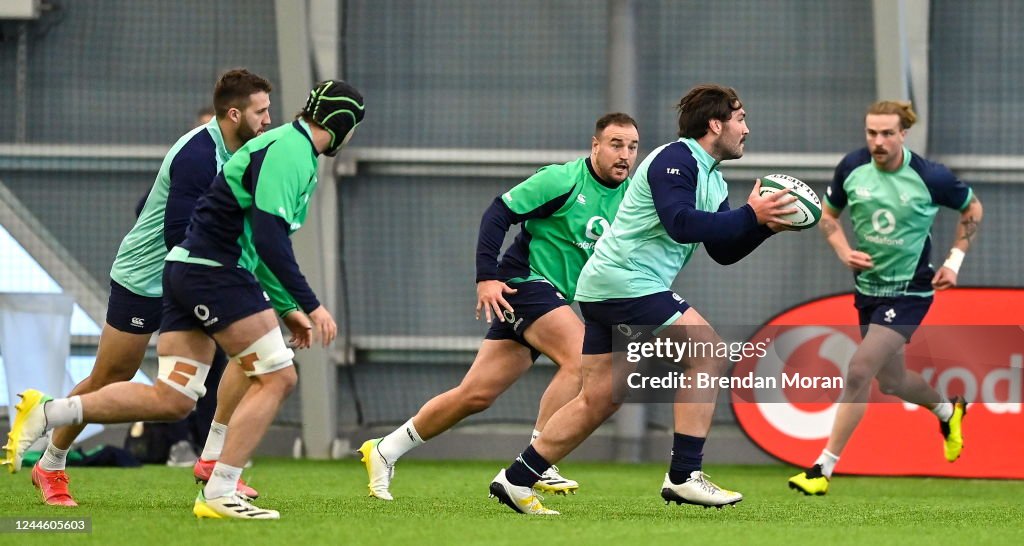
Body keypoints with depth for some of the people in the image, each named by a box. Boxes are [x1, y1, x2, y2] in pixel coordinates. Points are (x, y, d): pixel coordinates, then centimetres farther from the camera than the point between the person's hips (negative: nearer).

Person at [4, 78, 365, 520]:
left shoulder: (296, 152, 20)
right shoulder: (288, 149, -13)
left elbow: (266, 239, 28)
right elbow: (269, 238, -22)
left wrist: (289, 310, 26)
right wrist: (310, 305, -21)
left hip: (187, 269, 10)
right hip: (214, 270, -10)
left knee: (172, 398, 4)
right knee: (277, 377, -8)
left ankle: (46, 413, 4)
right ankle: (219, 492, -11)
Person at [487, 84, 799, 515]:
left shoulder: (712, 181, 19)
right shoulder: (675, 160, -12)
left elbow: (723, 250, 19)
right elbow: (680, 223, -26)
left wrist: (764, 225, 4)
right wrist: (750, 215, -21)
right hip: (625, 282, -11)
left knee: (599, 400, 11)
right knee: (707, 352, -13)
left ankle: (517, 479, 16)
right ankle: (684, 476, -13)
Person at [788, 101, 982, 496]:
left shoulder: (930, 177, -16)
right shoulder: (852, 167, -7)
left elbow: (972, 209, 3)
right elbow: (828, 214, 9)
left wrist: (954, 261, -4)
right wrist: (843, 251, -10)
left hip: (909, 292, -5)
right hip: (868, 286, 6)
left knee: (859, 370, -19)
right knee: (891, 381, 19)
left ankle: (824, 467, -11)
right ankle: (948, 411, 52)